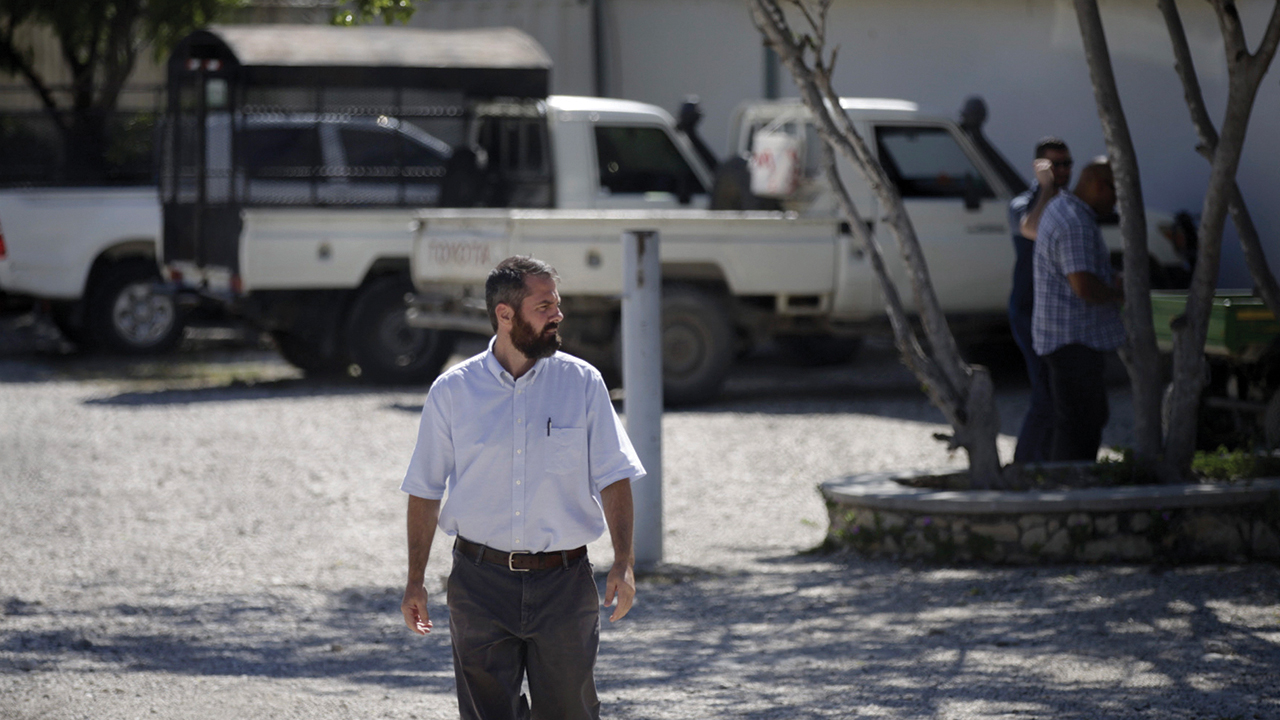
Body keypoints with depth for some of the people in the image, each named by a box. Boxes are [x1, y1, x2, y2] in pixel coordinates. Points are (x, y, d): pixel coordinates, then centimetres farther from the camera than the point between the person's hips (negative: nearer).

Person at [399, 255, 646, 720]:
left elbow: (613, 477, 2)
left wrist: (624, 561, -10)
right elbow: (425, 490, 7)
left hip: (563, 582, 0)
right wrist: (415, 580, 5)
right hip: (481, 582, 0)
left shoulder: (582, 383, 2)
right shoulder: (451, 392, 1)